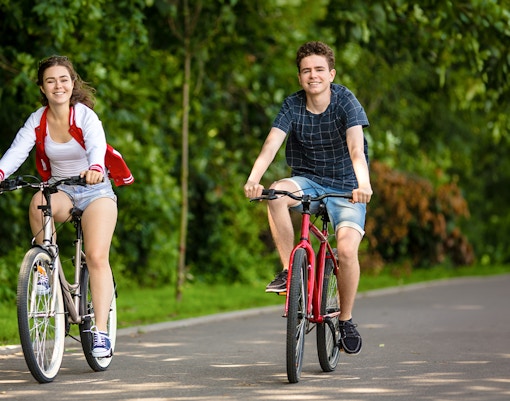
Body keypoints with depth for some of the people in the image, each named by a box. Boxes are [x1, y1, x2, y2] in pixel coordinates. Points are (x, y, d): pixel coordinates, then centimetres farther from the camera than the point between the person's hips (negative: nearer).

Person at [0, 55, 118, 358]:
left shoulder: (85, 116, -15)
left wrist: (95, 169, -57)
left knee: (97, 257, -19)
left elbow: (97, 146, -34)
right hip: (59, 188, 2)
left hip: (95, 189, -2)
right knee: (38, 202, -34)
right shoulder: (37, 121, -5)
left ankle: (101, 331, -20)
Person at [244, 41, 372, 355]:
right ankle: (289, 270, -18)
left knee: (347, 249, -24)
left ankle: (347, 320, -1)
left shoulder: (346, 102, -14)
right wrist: (254, 180, -40)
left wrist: (363, 184, -48)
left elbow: (356, 148, -29)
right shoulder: (293, 106, -6)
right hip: (308, 181, 2)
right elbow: (271, 146, -20)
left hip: (346, 187, -2)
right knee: (276, 194, -32)